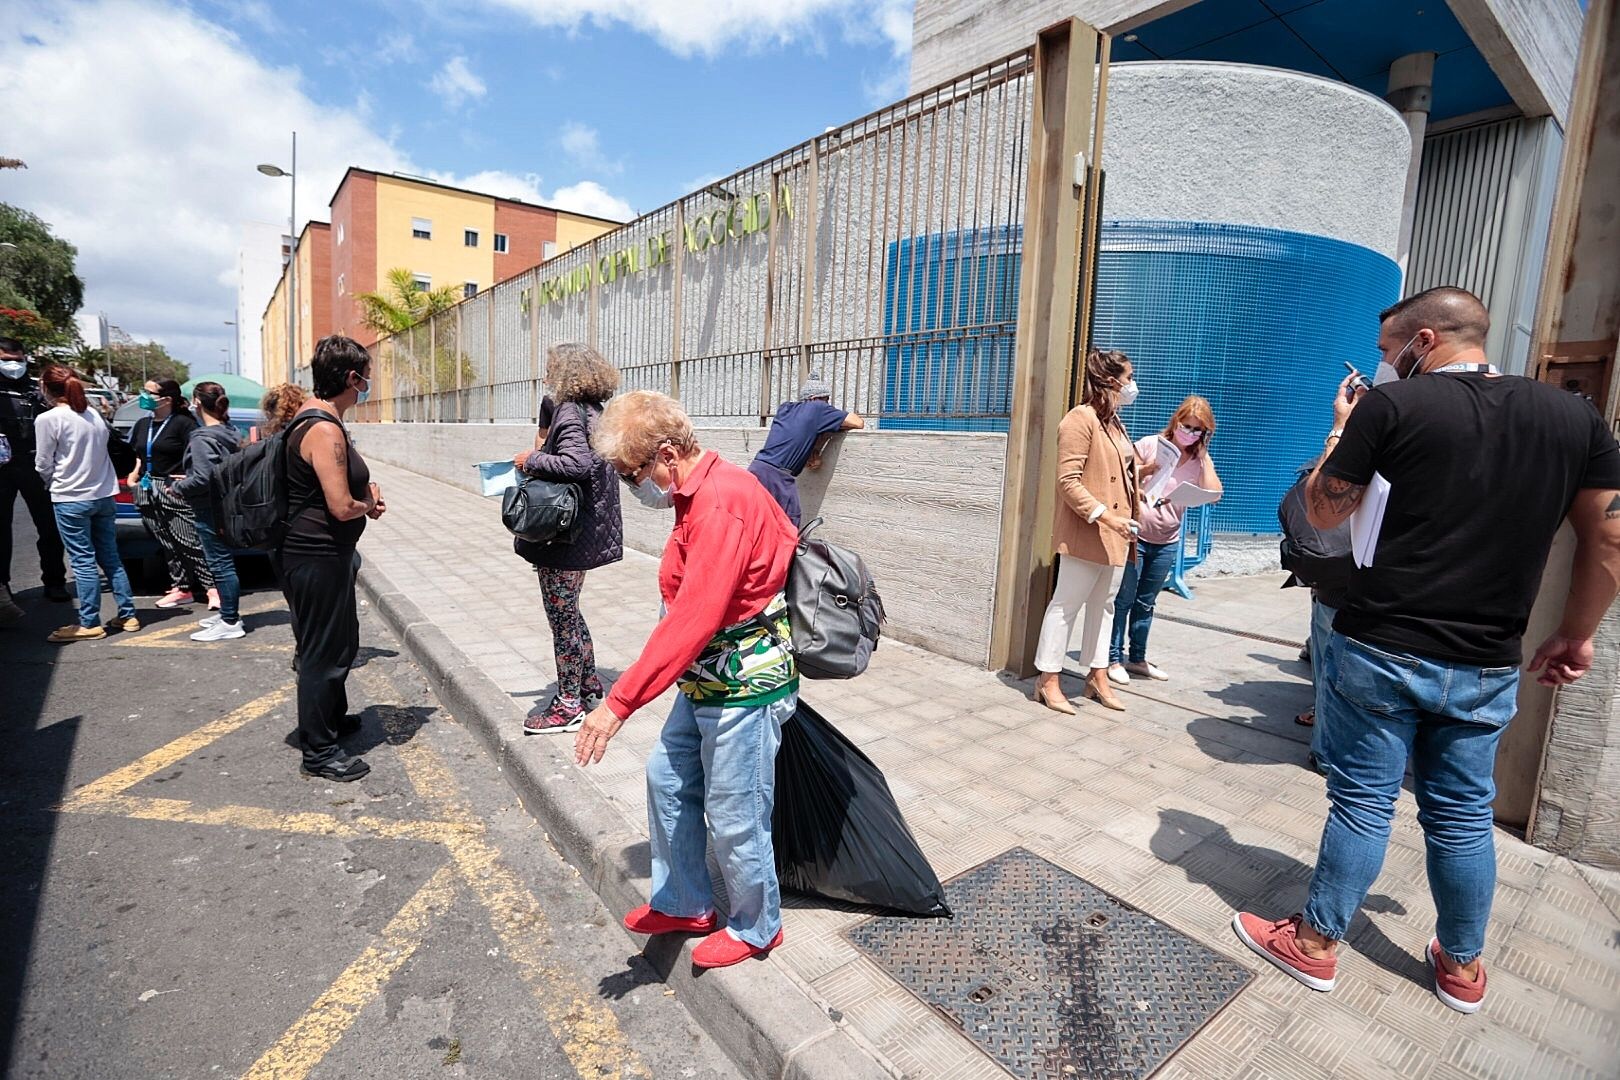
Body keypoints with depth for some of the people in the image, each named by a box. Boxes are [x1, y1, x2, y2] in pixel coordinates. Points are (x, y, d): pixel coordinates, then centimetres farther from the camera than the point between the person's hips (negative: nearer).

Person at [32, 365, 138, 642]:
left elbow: (43, 465, -4)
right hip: (104, 495, 6)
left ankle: (89, 624, 4)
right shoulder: (93, 414, 6)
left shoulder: (47, 419, -11)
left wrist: (54, 485, 14)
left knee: (84, 562, -1)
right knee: (110, 558, 11)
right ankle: (127, 615, 13)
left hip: (71, 500, -6)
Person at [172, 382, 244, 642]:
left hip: (210, 511, -9)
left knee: (221, 564, -4)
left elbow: (202, 478, -23)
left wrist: (177, 487, -5)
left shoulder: (203, 438, -17)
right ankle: (229, 613, 27)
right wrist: (188, 480, 17)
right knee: (225, 562, 17)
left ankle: (230, 623, 1)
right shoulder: (231, 432, 9)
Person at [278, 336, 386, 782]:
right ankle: (318, 752, 16)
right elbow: (341, 507, -25)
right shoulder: (325, 429, -23)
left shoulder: (315, 418, 10)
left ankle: (333, 716, 43)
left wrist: (363, 490, 7)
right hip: (317, 557, -11)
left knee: (342, 641, 24)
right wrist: (369, 506, -4)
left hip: (324, 553, 11)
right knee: (322, 651, 2)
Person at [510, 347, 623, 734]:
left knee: (562, 617, 2)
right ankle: (589, 688, 32)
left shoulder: (569, 412, -16)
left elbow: (576, 464, -29)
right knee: (569, 614, 21)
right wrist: (538, 459, 11)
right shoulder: (593, 410, 12)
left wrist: (531, 460, -16)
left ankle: (568, 705, 14)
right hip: (583, 533, 10)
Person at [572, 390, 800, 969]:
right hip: (704, 681, 10)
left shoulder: (722, 503, -25)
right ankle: (684, 905, 41)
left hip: (744, 688, -10)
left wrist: (619, 702, -29)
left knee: (733, 816, 6)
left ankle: (756, 927, 33)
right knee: (666, 780, 20)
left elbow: (691, 619, -31)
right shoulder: (699, 492, 7)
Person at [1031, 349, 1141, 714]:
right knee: (1067, 604, -2)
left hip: (1115, 535, 9)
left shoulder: (1114, 422, 17)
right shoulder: (1081, 418, -12)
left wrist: (1135, 510, 17)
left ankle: (1098, 678, 26)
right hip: (1086, 533, -9)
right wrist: (1103, 515, -25)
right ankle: (1047, 681, 7)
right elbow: (1068, 481, -19)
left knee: (1104, 605, 15)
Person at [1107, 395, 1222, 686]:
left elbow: (1213, 494, -9)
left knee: (1146, 603, 14)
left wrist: (1203, 455, -8)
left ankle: (1137, 658, 26)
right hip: (1135, 534, -4)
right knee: (1124, 600, 1)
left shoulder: (1200, 459, 6)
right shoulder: (1149, 445, -5)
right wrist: (1148, 469, -20)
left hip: (1166, 542, 4)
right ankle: (1114, 658, 10)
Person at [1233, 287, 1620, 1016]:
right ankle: (1462, 967, 34)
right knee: (1463, 815, 18)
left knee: (1363, 803, 7)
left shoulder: (1390, 405, -9)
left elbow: (1324, 512, -2)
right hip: (1486, 667, 5)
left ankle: (1315, 944, 22)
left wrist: (1341, 430, 11)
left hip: (1379, 652, -4)